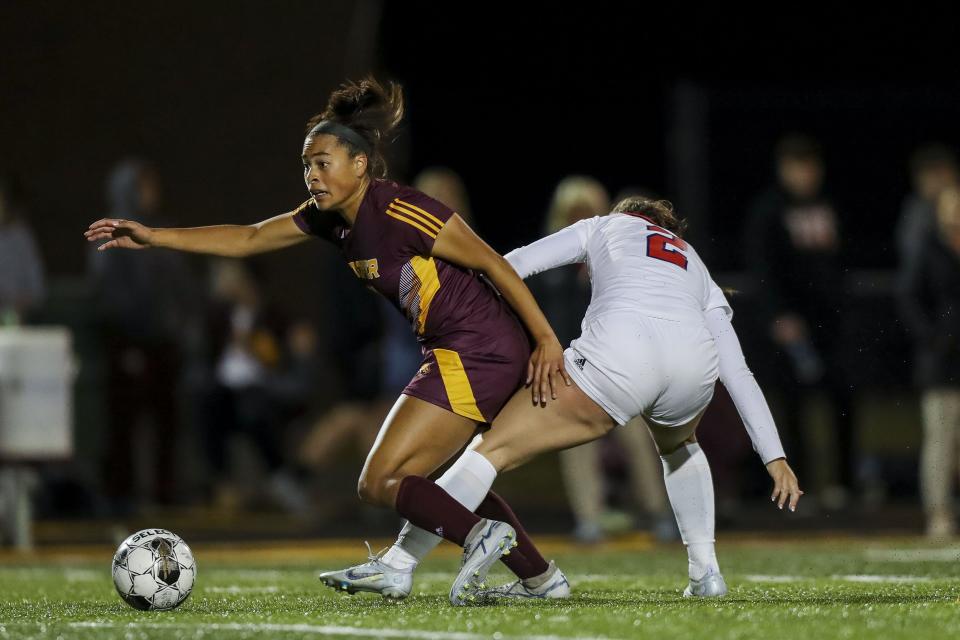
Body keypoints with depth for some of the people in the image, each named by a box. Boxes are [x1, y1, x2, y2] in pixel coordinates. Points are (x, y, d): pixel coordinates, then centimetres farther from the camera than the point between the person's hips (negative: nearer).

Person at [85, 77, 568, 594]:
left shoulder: (400, 213, -18)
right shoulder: (329, 218, 7)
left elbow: (493, 263, -15)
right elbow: (247, 239, 15)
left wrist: (546, 341, -15)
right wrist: (153, 237, 9)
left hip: (478, 353, -10)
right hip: (457, 357, 10)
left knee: (381, 482, -11)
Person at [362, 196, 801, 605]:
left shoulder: (606, 226, 34)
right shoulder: (698, 271, 39)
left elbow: (518, 263, 17)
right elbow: (739, 375, 30)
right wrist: (775, 457, 27)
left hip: (618, 351, -4)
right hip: (694, 362, 4)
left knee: (490, 451, -4)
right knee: (678, 444, 39)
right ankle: (705, 572, 29)